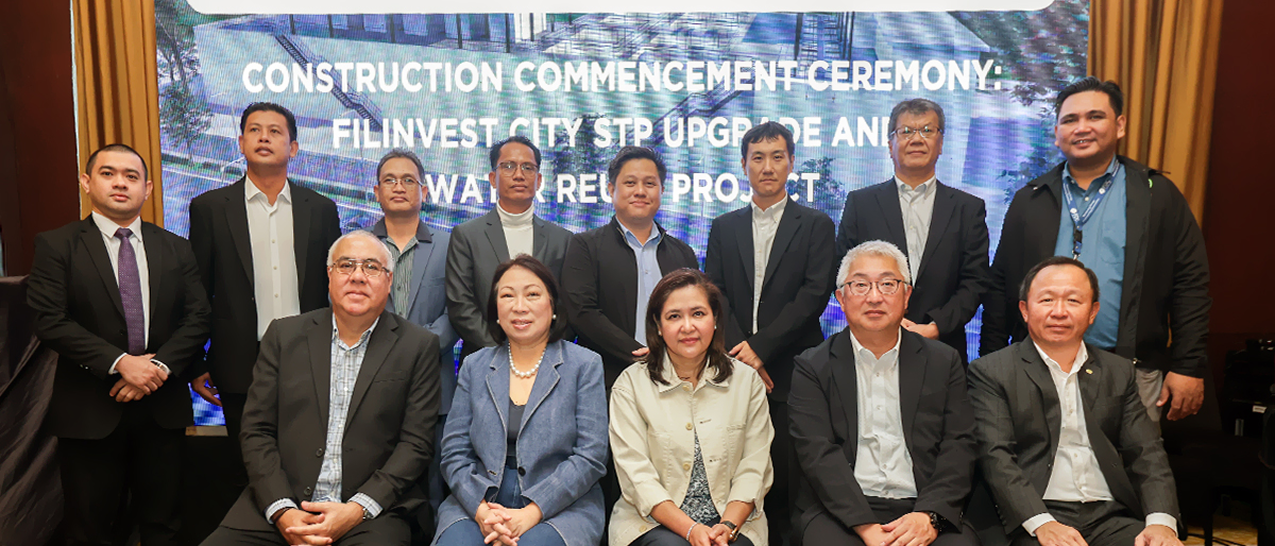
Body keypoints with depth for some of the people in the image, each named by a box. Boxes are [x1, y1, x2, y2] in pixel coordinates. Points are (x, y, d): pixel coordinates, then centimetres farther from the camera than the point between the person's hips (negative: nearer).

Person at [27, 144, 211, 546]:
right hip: (89, 411, -2)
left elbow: (197, 317, 2)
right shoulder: (56, 245, 0)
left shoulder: (175, 248, 9)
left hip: (162, 408, 3)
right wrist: (120, 362, -18)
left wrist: (161, 366, -13)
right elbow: (50, 321, -10)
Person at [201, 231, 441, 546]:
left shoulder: (419, 347, 2)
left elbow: (416, 443, -1)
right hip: (279, 508, 3)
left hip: (370, 511, -2)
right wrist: (282, 511, -7)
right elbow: (257, 431, 6)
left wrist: (356, 509, -12)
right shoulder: (284, 335, 9)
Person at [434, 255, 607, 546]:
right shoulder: (475, 366, 11)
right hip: (480, 503, 3)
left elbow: (590, 457, -5)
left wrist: (531, 513, -15)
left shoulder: (585, 365, 2)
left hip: (560, 508, -2)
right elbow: (454, 453, 6)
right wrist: (481, 509, -12)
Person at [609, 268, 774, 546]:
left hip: (731, 517, 1)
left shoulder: (747, 381, 5)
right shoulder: (631, 385, -1)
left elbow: (753, 468, 2)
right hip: (656, 522, -1)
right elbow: (637, 476, -7)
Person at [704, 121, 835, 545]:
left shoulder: (816, 226, 7)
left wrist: (760, 347, -12)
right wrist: (741, 355, -7)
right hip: (738, 370, 2)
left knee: (789, 475, -3)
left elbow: (815, 295, -5)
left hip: (792, 372, -2)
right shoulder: (724, 228, 15)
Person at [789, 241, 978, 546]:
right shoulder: (813, 367, 6)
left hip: (924, 510, 2)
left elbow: (959, 446, 4)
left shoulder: (944, 362, 12)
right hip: (841, 511, -1)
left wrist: (929, 515, -12)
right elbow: (817, 452, -4)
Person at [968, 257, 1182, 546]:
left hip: (1111, 518, 4)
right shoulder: (991, 372, 2)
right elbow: (995, 457, -7)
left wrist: (1162, 521, -8)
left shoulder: (1119, 372, 16)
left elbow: (1147, 454, 10)